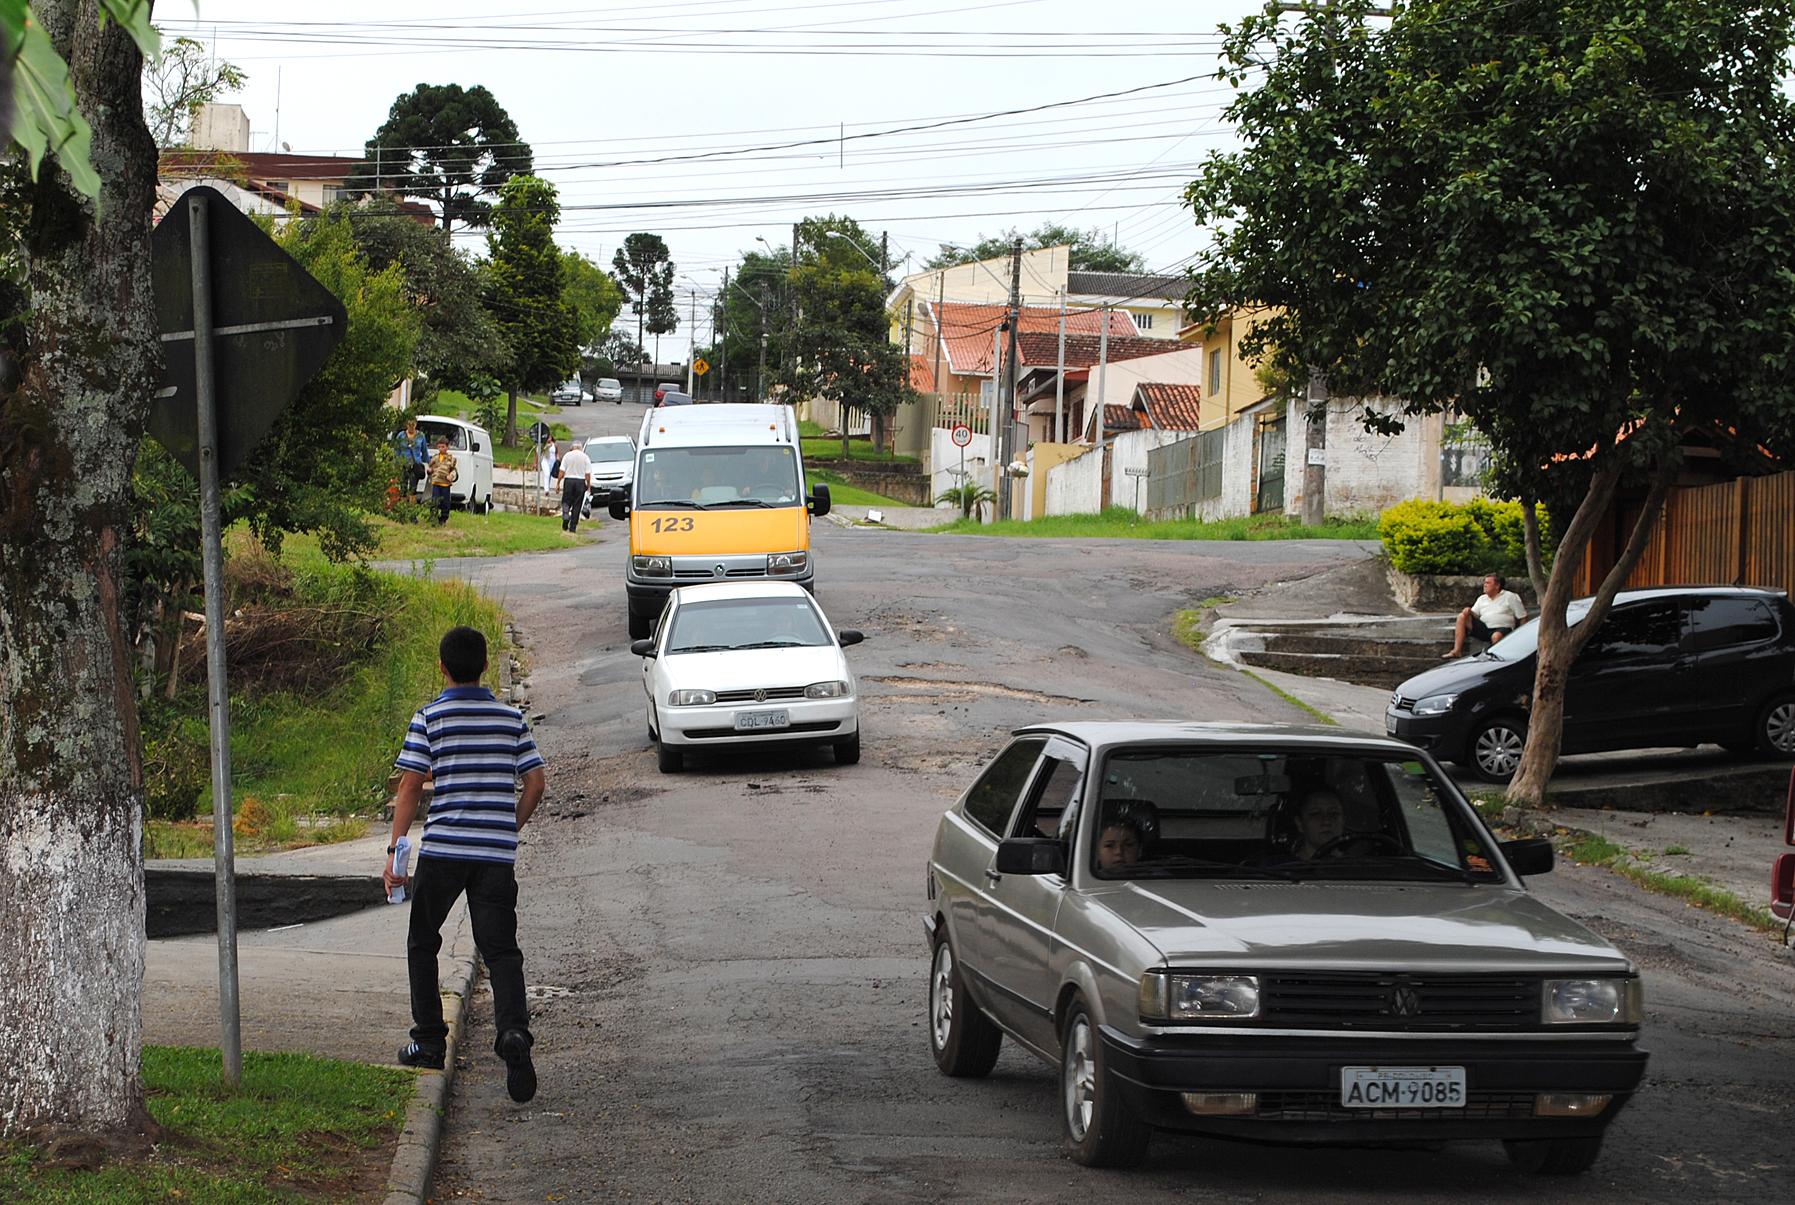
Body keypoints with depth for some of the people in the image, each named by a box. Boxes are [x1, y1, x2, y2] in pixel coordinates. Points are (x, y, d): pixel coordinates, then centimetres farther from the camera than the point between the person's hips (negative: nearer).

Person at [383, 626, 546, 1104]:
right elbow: (536, 784, 7)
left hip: (442, 849, -2)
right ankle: (513, 1030, -23)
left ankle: (429, 1040, 18)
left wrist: (394, 852, -6)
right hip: (497, 854, 2)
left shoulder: (429, 718, -1)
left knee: (422, 942, 17)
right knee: (501, 948, 1)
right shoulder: (511, 719, 8)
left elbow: (410, 787, -6)